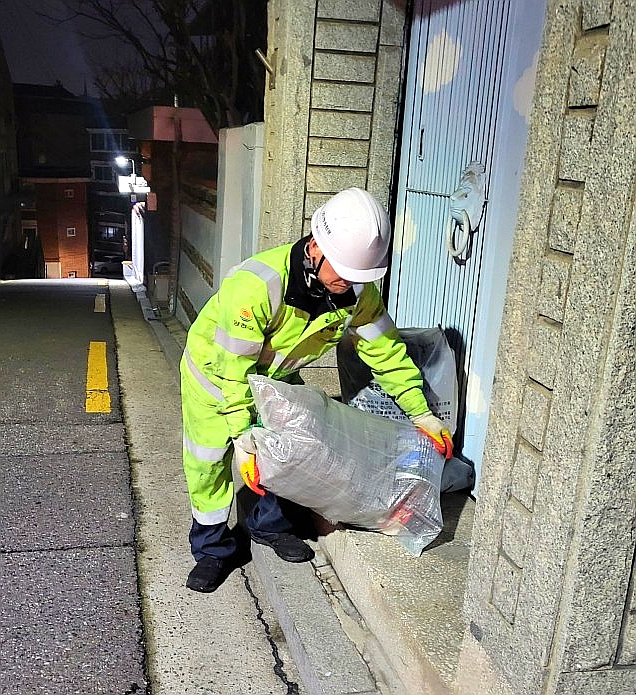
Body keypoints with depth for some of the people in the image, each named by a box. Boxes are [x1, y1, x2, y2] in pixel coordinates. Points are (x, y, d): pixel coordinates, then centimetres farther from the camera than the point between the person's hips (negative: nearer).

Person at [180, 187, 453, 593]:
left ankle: (269, 524, 33)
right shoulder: (255, 285, -41)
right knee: (209, 461, -2)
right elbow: (232, 368, -33)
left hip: (276, 375, 5)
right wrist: (243, 436, -31)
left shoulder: (357, 290, -22)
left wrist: (421, 412, -9)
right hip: (216, 366, -5)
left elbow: (386, 350, -10)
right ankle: (213, 548, 18)